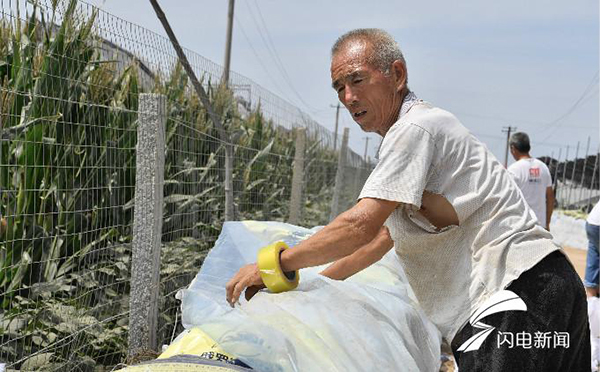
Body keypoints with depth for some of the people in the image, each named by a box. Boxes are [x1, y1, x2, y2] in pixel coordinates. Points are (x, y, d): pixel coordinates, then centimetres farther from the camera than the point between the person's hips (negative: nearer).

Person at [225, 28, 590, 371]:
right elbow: (385, 235, 27)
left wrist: (274, 264, -8)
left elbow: (361, 226, -18)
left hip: (522, 286, -10)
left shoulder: (415, 127, -11)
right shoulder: (411, 134, 22)